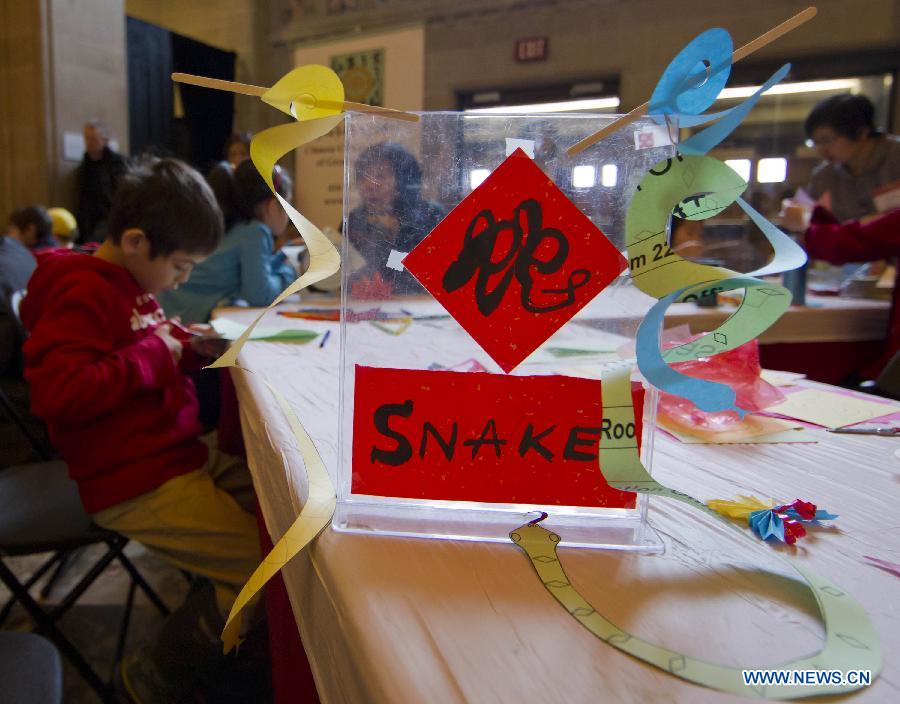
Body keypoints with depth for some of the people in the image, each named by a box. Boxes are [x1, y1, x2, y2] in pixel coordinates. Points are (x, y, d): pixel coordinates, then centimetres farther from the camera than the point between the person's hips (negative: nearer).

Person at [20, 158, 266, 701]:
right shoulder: (84, 293, -14)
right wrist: (153, 355, -18)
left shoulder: (131, 284, 16)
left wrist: (190, 348, 9)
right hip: (138, 486, -10)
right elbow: (58, 391, -26)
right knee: (264, 567, -17)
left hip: (183, 457, 10)